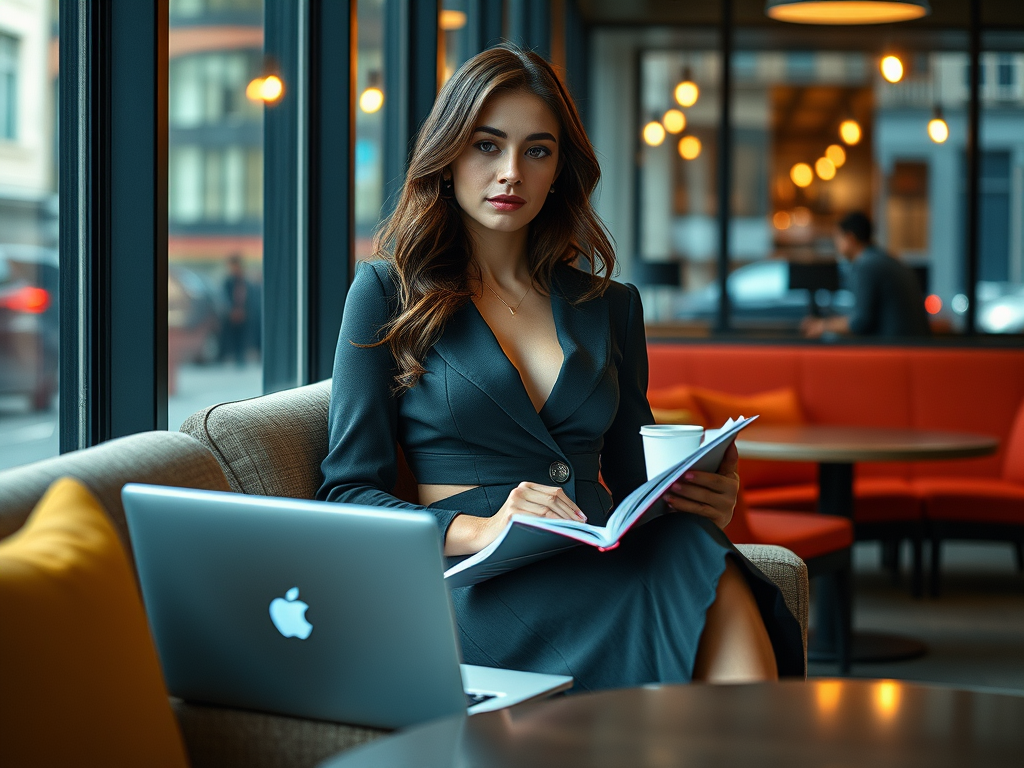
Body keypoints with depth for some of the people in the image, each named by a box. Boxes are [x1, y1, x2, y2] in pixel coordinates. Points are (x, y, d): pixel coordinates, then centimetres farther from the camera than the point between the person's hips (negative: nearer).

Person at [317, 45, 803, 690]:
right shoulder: (389, 292, 10)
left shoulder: (609, 305, 23)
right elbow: (349, 492, 3)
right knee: (699, 580, -34)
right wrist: (481, 530, -17)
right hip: (479, 583, -4)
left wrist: (705, 499, 0)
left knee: (715, 568, -34)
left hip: (603, 564, 4)